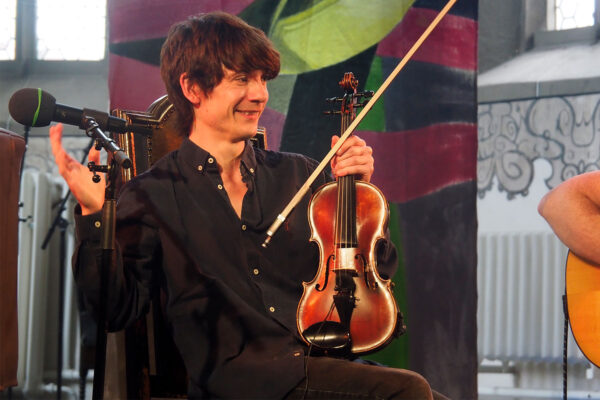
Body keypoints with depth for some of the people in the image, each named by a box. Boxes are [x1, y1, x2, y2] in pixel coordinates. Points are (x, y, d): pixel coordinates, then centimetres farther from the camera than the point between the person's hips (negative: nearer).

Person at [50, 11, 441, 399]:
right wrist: (93, 216, -14)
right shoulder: (153, 196, 5)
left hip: (326, 364, 5)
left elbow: (378, 271, 20)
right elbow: (119, 309, -4)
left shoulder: (298, 175, 15)